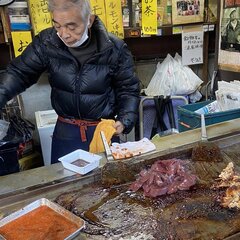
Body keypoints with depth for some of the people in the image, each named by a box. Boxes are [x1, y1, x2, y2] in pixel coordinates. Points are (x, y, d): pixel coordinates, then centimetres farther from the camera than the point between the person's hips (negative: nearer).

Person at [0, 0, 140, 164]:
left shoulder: (114, 49, -14)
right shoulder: (46, 42, -11)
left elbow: (129, 90, -5)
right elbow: (20, 72, -2)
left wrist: (124, 121, -19)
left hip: (104, 129, -1)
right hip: (66, 130, 2)